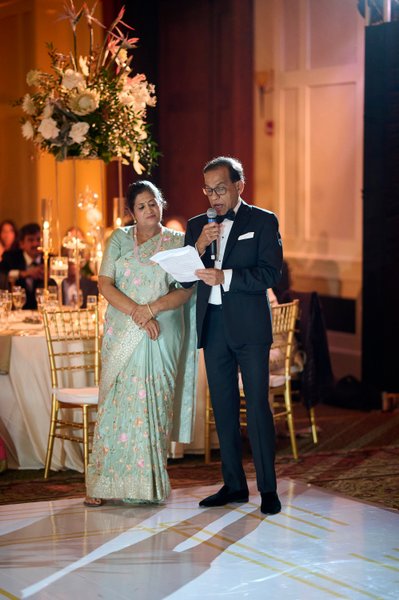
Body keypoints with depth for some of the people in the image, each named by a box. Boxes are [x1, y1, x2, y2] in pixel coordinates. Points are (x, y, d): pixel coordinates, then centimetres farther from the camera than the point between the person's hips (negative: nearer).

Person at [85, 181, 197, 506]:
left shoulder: (178, 242, 7)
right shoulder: (118, 240, 8)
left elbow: (185, 290, -1)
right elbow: (105, 284, -1)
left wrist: (153, 308, -17)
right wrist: (137, 314, -14)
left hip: (163, 336, 0)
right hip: (122, 333, 0)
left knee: (155, 405, -1)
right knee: (118, 403, -2)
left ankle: (150, 483, 4)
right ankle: (104, 482, 1)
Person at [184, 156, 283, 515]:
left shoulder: (263, 222, 2)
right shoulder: (197, 225, 13)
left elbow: (271, 273, -10)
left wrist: (225, 277, -20)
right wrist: (199, 247, -9)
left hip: (249, 325, -5)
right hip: (213, 325, 5)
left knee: (258, 405, -7)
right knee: (223, 407, 8)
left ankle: (268, 488, -3)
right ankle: (234, 485, 14)